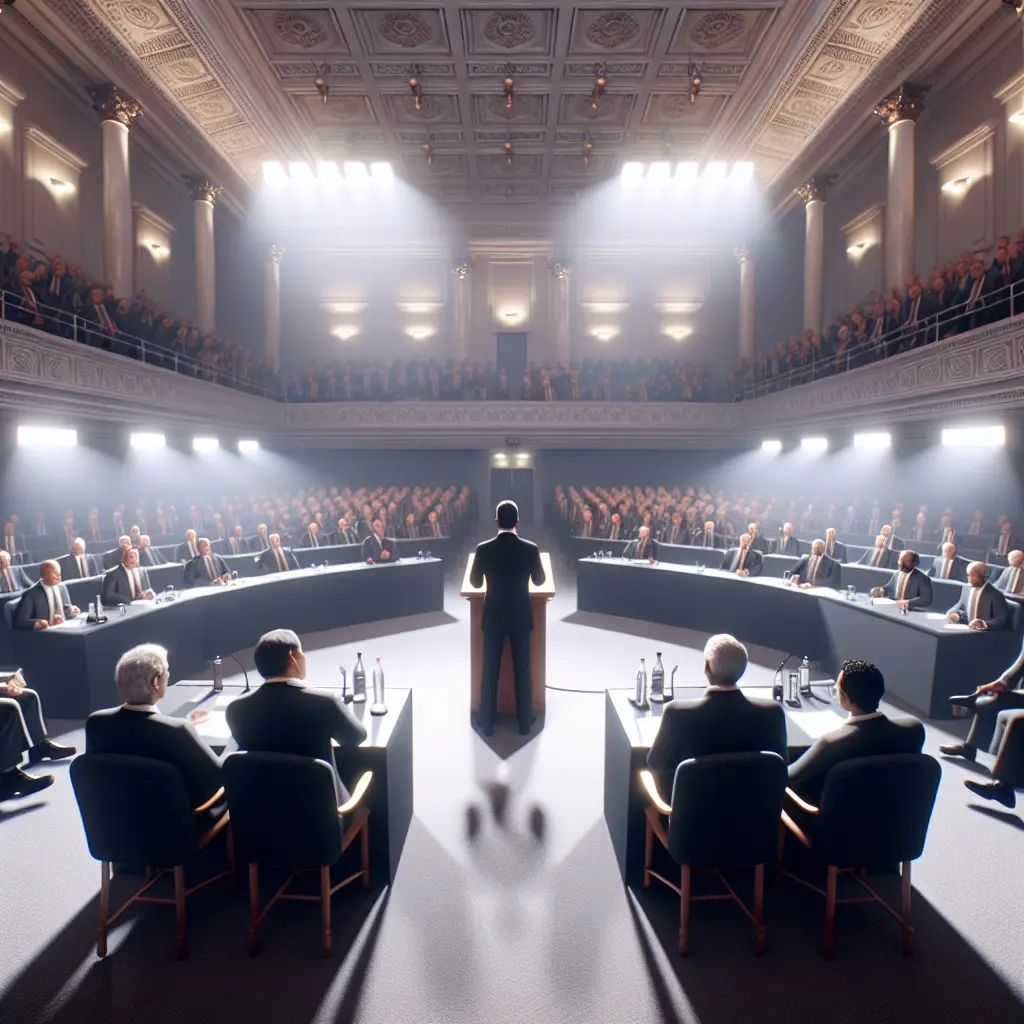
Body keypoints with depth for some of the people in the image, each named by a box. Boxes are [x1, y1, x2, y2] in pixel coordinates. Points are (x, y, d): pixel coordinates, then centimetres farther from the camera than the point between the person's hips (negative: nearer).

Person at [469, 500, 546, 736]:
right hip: (521, 617, 0)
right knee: (522, 669, 12)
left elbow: (475, 582, 1)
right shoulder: (530, 549, -13)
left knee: (490, 670, 11)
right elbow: (539, 580, 3)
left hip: (493, 617, 0)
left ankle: (487, 723, 20)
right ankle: (524, 721, 22)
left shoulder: (483, 549, -13)